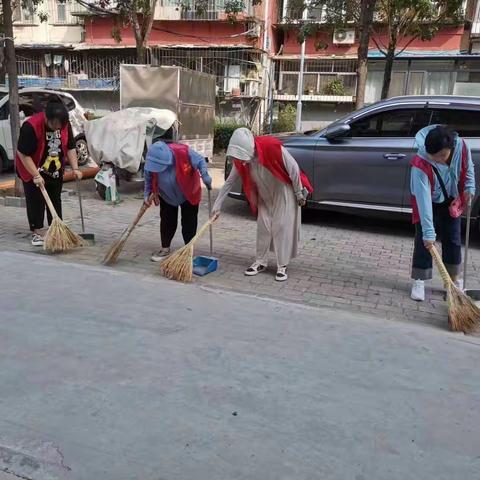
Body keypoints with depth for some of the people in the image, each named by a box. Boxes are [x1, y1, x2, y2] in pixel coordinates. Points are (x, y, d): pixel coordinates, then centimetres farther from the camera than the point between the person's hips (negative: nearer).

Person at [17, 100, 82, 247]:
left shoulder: (65, 124, -12)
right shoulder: (30, 126, -28)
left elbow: (70, 148, -2)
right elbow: (23, 154, -25)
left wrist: (75, 168, -10)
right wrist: (36, 175, -26)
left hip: (55, 171, 5)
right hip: (33, 171, -5)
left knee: (55, 201, 10)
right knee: (36, 201, -1)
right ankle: (36, 233, 8)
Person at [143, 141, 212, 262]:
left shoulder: (183, 152, -34)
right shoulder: (152, 160, -22)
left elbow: (200, 161, -19)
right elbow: (148, 179, -5)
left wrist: (205, 176, -31)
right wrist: (147, 194, -13)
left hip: (188, 195, -3)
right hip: (167, 196, 3)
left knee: (189, 222, 2)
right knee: (167, 221, 9)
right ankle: (165, 248, 23)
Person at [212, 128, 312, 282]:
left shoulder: (272, 147, -33)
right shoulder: (240, 159, -18)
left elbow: (293, 169, -22)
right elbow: (229, 182, -8)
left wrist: (299, 194, -13)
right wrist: (217, 205, -8)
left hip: (283, 191, -4)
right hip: (264, 196, 5)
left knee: (282, 227, -4)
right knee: (263, 226, 5)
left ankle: (282, 266, 4)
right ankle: (261, 262, 18)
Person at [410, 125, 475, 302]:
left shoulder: (461, 146, -25)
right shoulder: (420, 165, -37)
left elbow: (468, 168, 1)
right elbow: (423, 200, -38)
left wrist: (469, 188, -5)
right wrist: (428, 232, -39)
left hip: (452, 202, 4)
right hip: (428, 204, -4)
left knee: (453, 240, 9)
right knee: (424, 241, -7)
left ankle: (455, 279, 23)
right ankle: (419, 281, 5)